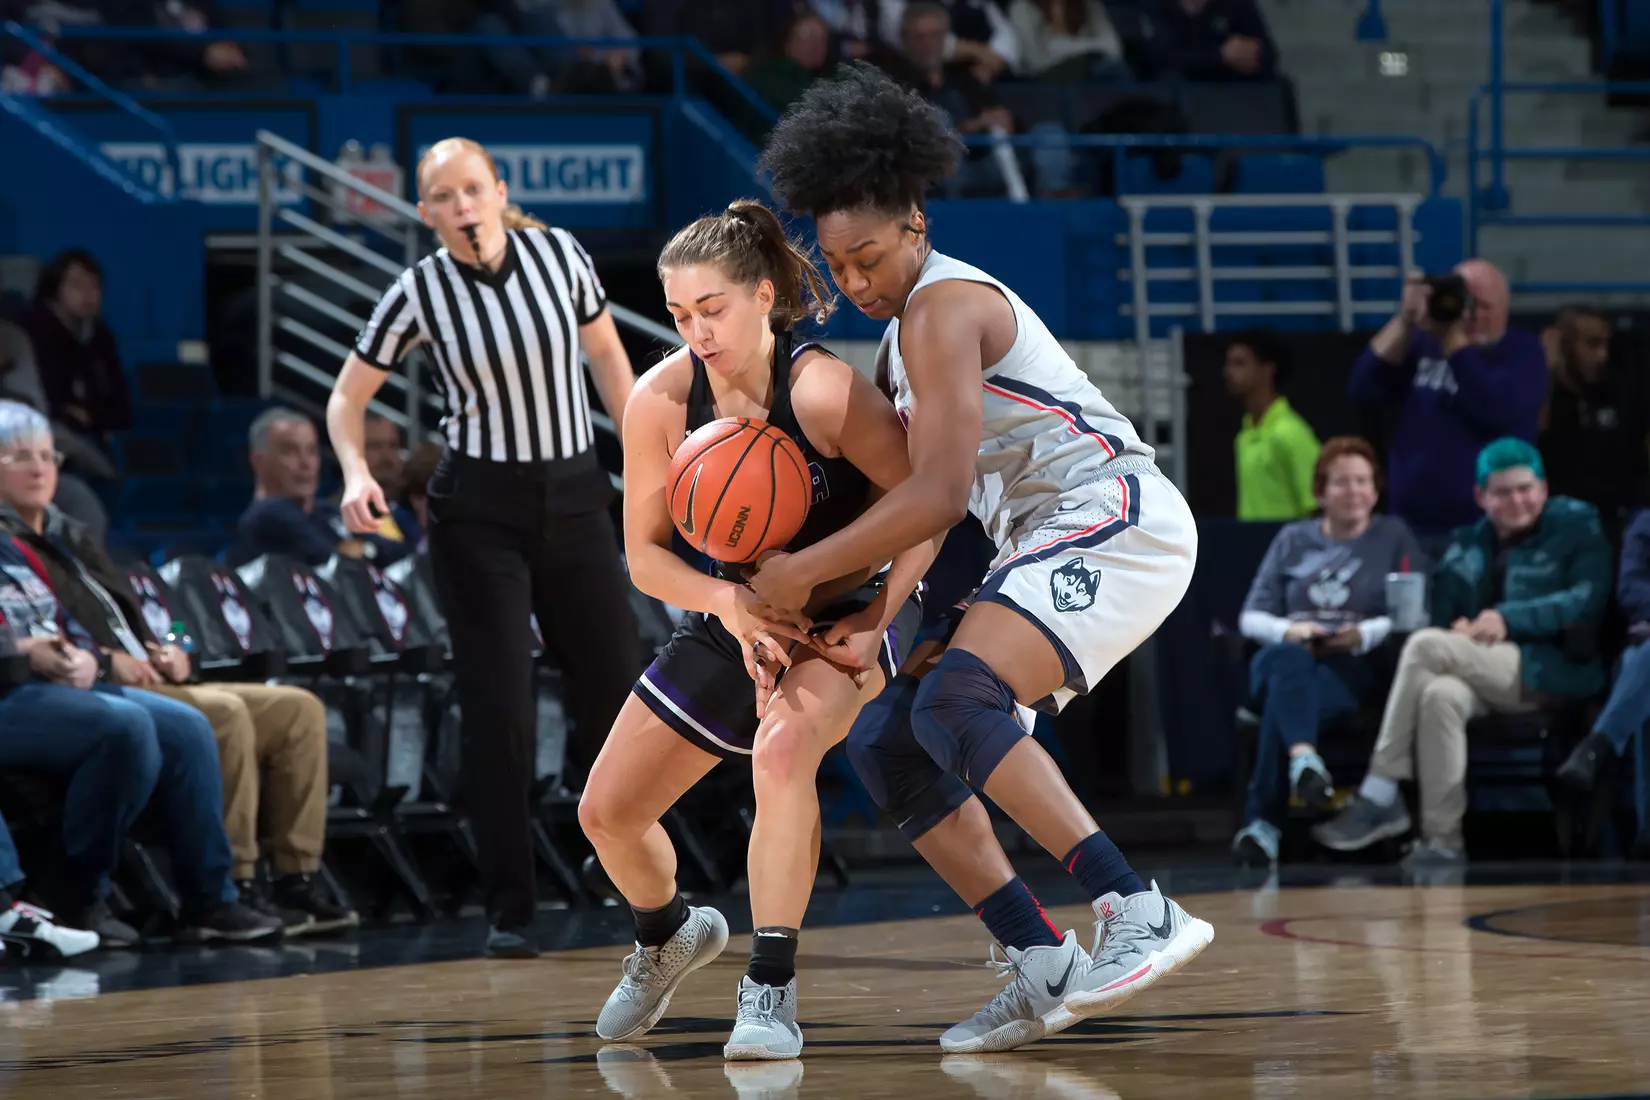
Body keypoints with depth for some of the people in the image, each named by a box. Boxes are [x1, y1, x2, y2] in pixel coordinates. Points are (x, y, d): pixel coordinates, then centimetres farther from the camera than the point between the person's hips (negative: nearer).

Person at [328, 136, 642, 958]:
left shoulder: (559, 254, -3)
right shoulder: (419, 292, -9)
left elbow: (607, 357, 11)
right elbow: (348, 397, 1)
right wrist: (355, 472, -18)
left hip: (573, 497, 3)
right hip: (478, 511, -3)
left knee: (616, 691, 5)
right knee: (498, 710, -7)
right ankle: (509, 909, 0)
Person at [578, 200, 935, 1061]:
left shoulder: (825, 392, -28)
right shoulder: (660, 402, -17)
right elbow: (645, 555, -9)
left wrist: (875, 625, -25)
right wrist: (728, 602, -27)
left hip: (847, 615, -5)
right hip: (732, 622, 5)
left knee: (782, 748, -37)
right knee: (606, 812, 7)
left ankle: (771, 990, -28)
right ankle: (669, 936, 42)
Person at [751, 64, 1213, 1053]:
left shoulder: (940, 306, -12)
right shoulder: (908, 326, 20)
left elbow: (942, 493, -21)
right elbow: (890, 474, 28)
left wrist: (805, 572, -16)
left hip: (1115, 518, -11)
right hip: (1052, 541, 11)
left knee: (956, 706, -30)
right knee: (887, 744, 6)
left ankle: (1140, 914, -35)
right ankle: (1045, 969, 1)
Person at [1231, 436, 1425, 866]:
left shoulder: (1394, 536, 17)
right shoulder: (1293, 540, 23)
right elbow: (1251, 616, 14)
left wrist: (1366, 634, -12)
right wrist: (1287, 630, -9)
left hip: (1355, 669, -2)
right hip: (1289, 658, 2)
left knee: (1285, 694, -36)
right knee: (1287, 660, -39)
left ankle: (1263, 822, -44)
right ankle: (1303, 757, -62)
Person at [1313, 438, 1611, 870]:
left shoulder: (1577, 526, 7)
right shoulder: (1466, 546, 22)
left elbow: (1588, 599, -8)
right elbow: (1442, 611, 14)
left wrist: (1509, 619, -18)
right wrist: (1459, 628, -12)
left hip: (1553, 670, -5)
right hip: (1484, 679, 5)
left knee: (1426, 645, -27)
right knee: (1441, 694, -35)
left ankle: (1378, 799, -27)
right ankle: (1442, 841, -36)